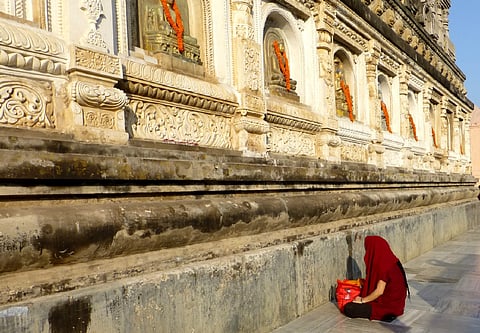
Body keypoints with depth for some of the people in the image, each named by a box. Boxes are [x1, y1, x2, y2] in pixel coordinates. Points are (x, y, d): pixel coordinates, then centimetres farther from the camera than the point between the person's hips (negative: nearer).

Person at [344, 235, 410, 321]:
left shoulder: (384, 266, -24)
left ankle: (384, 314, -7)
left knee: (348, 309, -17)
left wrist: (362, 300, -8)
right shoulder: (390, 261, 4)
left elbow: (379, 291, -22)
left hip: (388, 306, -10)